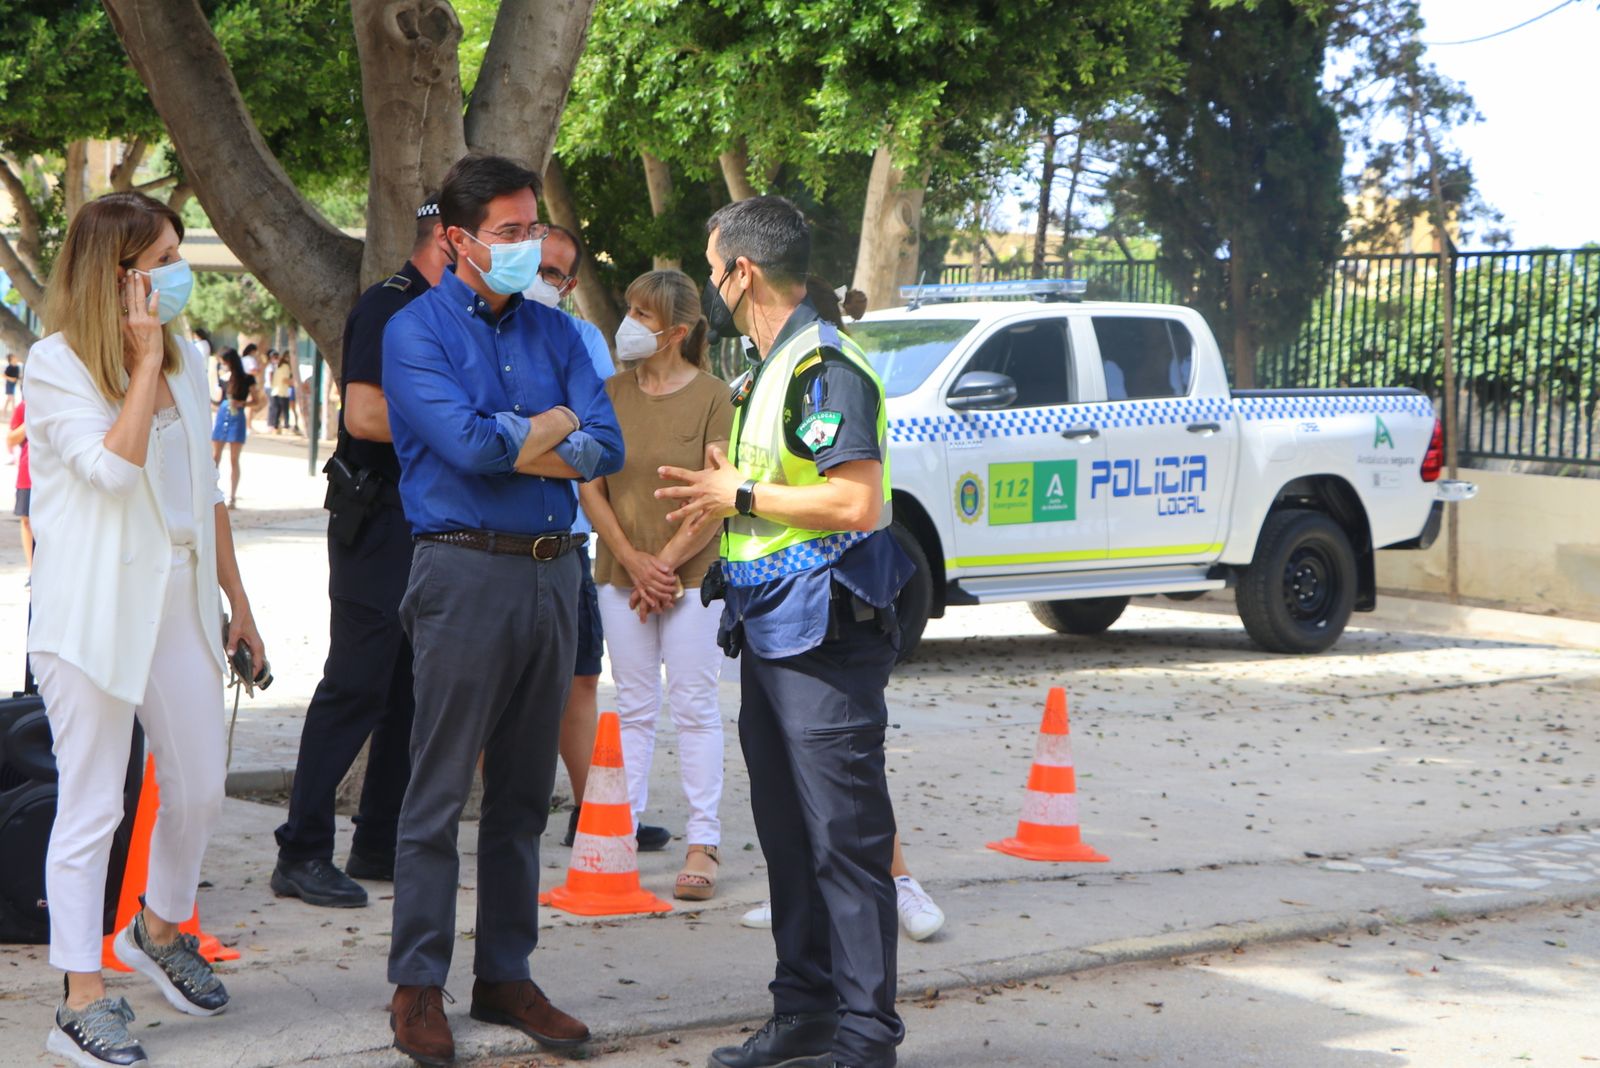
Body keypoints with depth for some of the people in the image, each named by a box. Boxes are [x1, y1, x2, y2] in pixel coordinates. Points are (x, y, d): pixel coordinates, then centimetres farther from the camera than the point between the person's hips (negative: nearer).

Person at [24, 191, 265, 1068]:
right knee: (91, 806, -3)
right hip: (94, 608, -6)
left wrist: (235, 599, 17)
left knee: (200, 789, 13)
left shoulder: (187, 360, 12)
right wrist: (143, 363, -15)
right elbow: (113, 467, -22)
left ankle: (161, 931, 37)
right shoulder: (56, 364, -8)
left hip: (179, 599, 7)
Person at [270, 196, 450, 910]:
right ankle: (303, 854, -3)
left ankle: (379, 846, 18)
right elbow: (366, 415, -22)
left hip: (430, 523, 10)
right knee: (356, 685, -9)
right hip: (378, 521, -10)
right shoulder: (387, 308, -11)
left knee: (413, 687, 11)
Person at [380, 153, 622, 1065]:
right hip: (468, 572, -5)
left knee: (524, 792, 11)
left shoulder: (555, 331, 13)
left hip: (554, 571, 6)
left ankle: (507, 974, 19)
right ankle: (419, 987, 6)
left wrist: (507, 444, -11)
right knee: (440, 793, -2)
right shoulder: (418, 332, -2)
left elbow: (606, 449, 2)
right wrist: (552, 426, -2)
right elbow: (466, 443, -16)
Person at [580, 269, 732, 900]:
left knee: (694, 707, -1)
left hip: (691, 574, -4)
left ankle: (702, 845, 2)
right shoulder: (611, 394, 7)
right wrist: (631, 559, -7)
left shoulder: (712, 397, -5)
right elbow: (590, 486, 4)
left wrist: (666, 562, -11)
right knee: (634, 707, 8)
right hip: (621, 572, 4)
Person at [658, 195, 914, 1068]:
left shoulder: (827, 369, -14)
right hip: (768, 635, 10)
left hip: (824, 638, -10)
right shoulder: (765, 374, 18)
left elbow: (857, 502, -23)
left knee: (845, 838, -7)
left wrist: (741, 494, -14)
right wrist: (722, 497, 10)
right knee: (787, 834, 14)